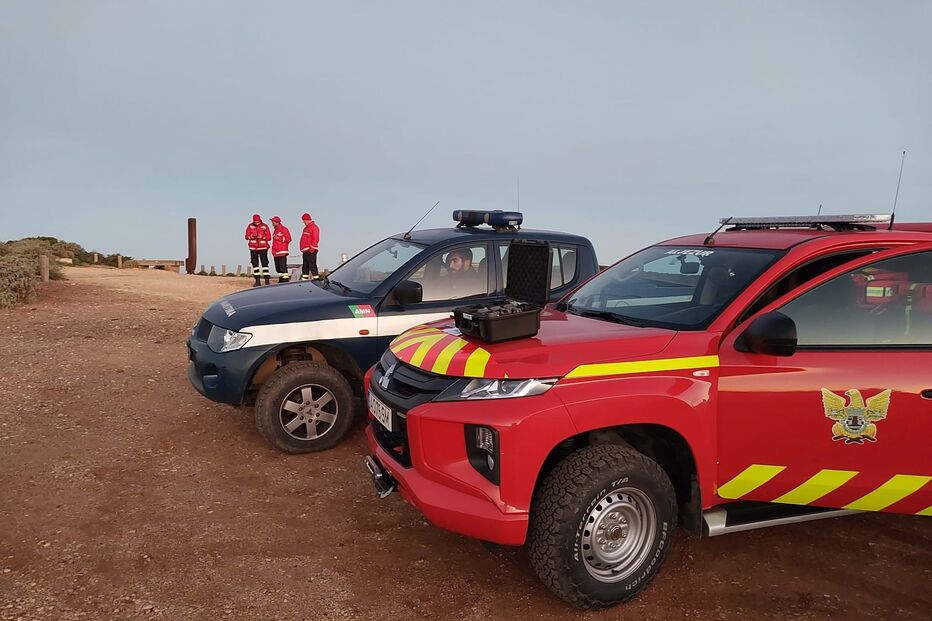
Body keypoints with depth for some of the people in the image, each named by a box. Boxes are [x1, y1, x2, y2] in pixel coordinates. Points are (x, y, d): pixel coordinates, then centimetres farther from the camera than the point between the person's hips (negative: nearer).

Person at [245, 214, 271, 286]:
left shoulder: (265, 226, -3)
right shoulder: (250, 226, 3)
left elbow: (269, 237, -5)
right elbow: (246, 236, 1)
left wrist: (262, 237, -23)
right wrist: (251, 236, -20)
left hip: (263, 248, -3)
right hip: (253, 248, 3)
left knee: (264, 263, -7)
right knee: (255, 264, 5)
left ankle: (267, 281, -6)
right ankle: (257, 281, 11)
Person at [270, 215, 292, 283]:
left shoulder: (284, 229, -4)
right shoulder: (275, 230, 21)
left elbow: (288, 239, -11)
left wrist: (279, 238, -15)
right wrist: (273, 250, 21)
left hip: (282, 252, -9)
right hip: (276, 252, 9)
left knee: (283, 266, -14)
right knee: (278, 267, 8)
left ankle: (285, 280, -15)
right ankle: (281, 280, 13)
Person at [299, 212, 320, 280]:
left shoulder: (314, 227, -9)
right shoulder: (306, 228, 21)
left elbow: (315, 239, -17)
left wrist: (311, 249, -20)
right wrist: (303, 249, 19)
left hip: (310, 251, -10)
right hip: (305, 251, 10)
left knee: (312, 266, -11)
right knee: (305, 267, 12)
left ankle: (316, 279, -10)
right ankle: (304, 279, 17)